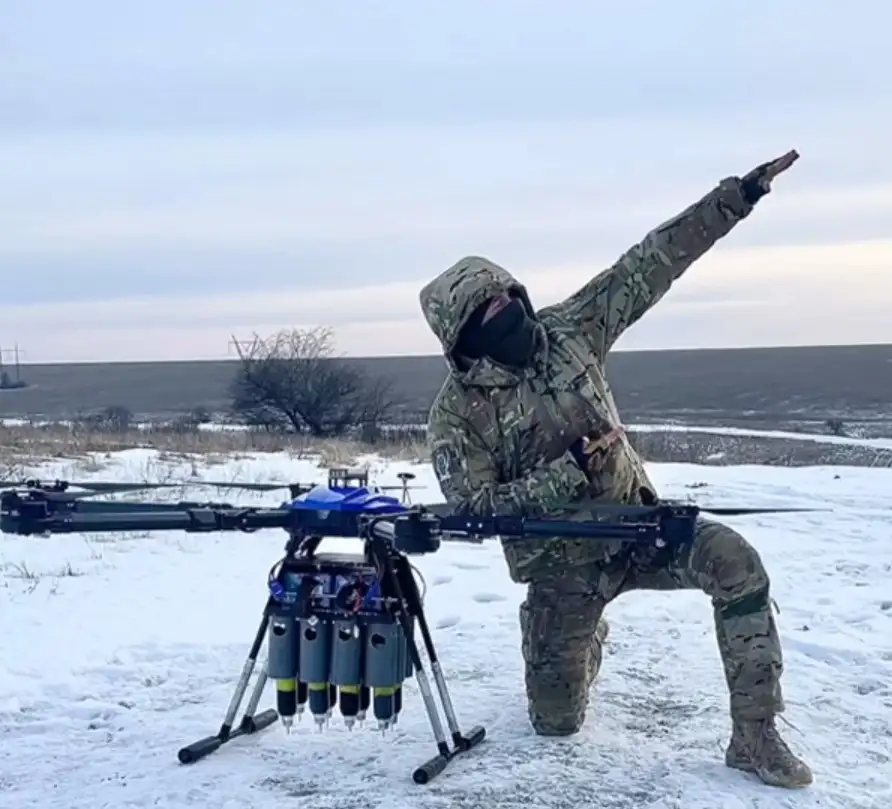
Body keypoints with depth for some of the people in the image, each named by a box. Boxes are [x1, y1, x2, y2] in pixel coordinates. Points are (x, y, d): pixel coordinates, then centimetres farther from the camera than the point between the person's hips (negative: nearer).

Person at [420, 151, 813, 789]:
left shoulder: (565, 331, -5)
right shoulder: (457, 412, -14)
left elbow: (650, 267, -5)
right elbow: (474, 509, -20)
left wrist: (737, 197, -8)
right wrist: (569, 471, -29)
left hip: (637, 523, 2)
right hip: (560, 564, -2)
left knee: (735, 562, -26)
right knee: (557, 723, 6)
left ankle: (755, 736, -15)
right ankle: (582, 638, 42)